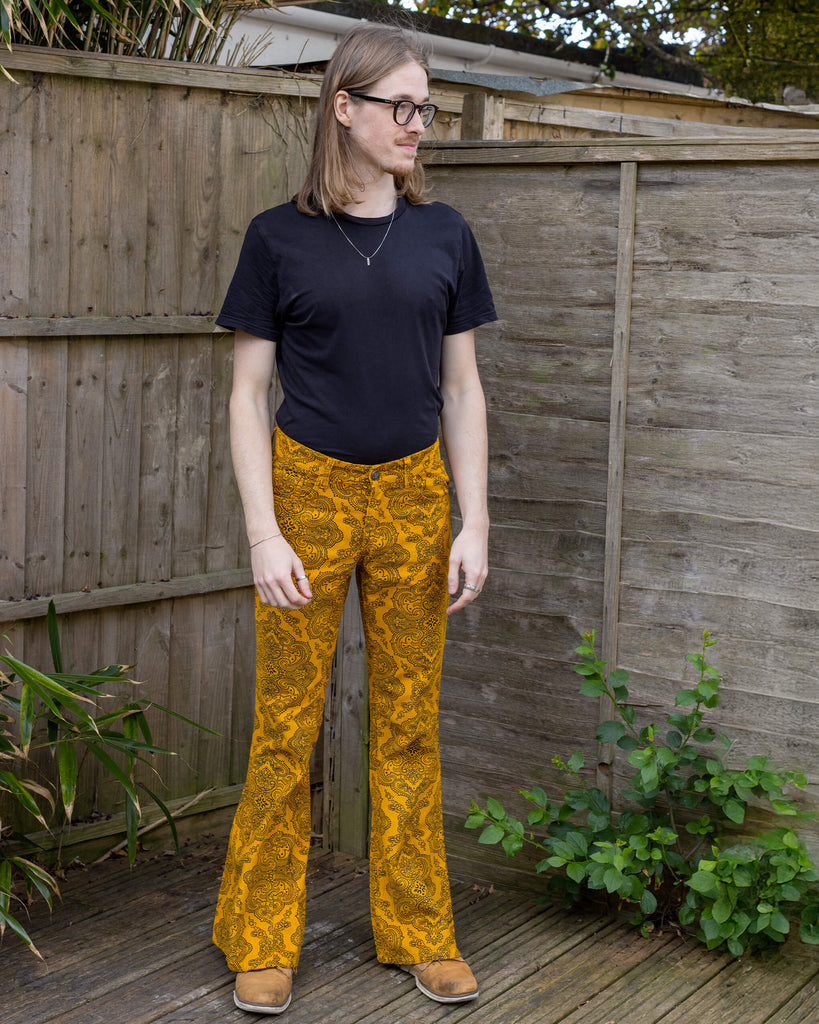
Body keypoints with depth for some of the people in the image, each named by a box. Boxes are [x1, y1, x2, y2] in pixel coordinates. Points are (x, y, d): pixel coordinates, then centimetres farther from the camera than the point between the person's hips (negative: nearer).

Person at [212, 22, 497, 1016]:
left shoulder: (443, 234, 5)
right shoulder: (279, 237, -2)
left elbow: (462, 387, 7)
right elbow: (249, 392, -2)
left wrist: (474, 526, 2)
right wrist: (263, 534, -10)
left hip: (413, 495, 2)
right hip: (309, 491, -2)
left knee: (409, 725, 10)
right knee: (284, 728, 3)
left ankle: (417, 932, 23)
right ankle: (263, 943, 17)